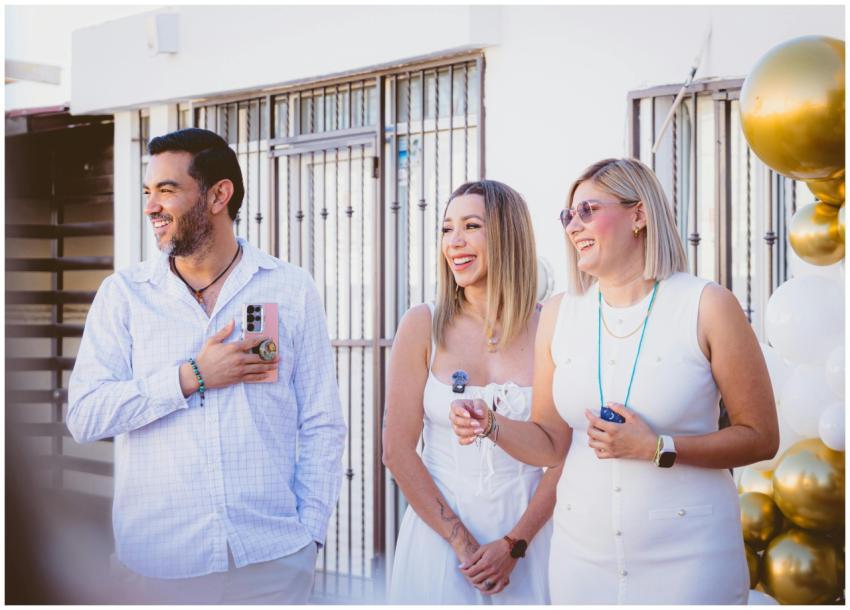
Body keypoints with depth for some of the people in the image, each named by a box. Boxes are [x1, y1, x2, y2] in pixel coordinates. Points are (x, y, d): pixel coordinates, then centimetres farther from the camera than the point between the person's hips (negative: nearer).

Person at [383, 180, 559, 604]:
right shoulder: (423, 326, -5)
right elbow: (398, 450, -6)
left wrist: (515, 545, -12)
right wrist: (462, 542, -10)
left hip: (528, 533, 0)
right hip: (438, 533, 0)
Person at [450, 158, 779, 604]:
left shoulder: (707, 306, -7)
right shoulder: (559, 313, 5)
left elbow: (760, 438, -7)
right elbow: (550, 443, 7)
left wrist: (658, 449, -18)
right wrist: (493, 426, -12)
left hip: (685, 555, -3)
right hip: (582, 552, 4)